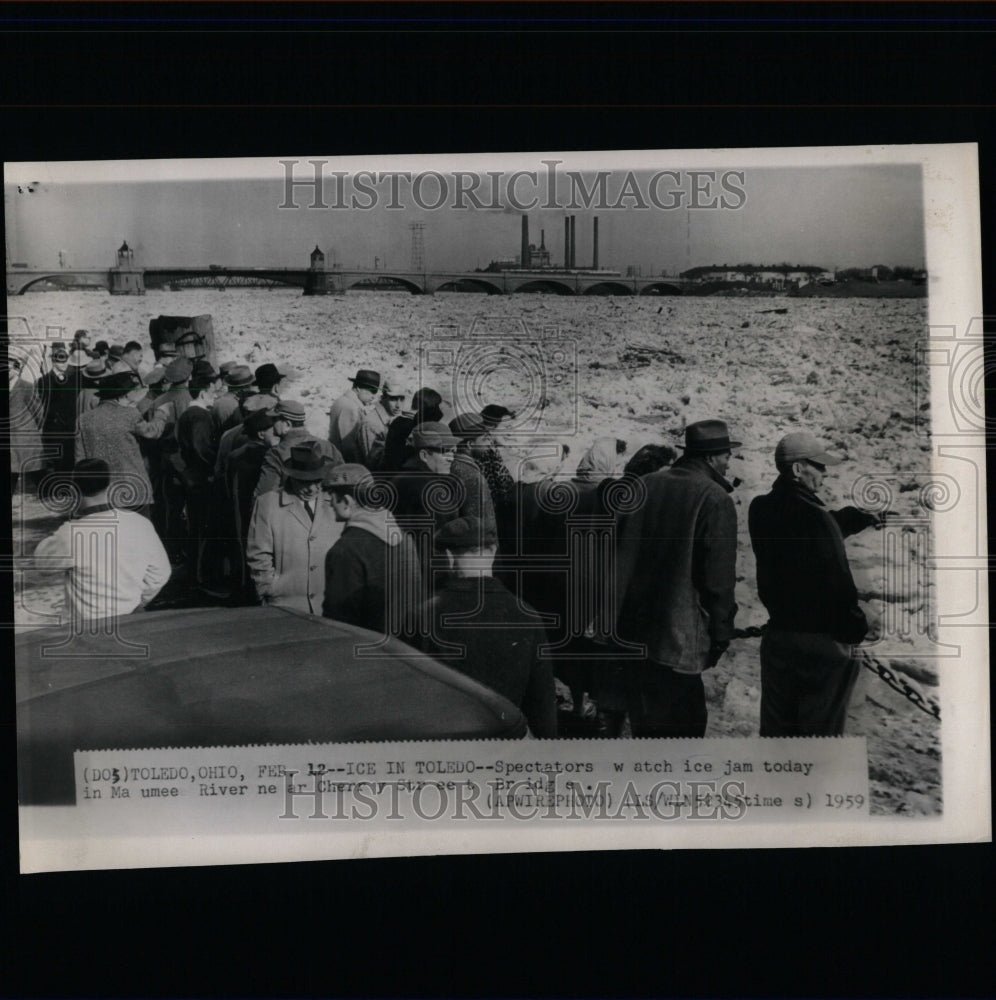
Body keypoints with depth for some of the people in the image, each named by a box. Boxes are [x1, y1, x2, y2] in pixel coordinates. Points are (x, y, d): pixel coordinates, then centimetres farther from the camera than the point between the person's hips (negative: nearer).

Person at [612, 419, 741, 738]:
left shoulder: (644, 486, 8)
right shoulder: (714, 499, -10)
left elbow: (616, 553, 11)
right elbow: (719, 576, -13)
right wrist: (721, 632, -2)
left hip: (630, 630, 6)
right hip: (678, 638, -6)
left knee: (647, 723, 19)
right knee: (680, 724, 4)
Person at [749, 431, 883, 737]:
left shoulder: (761, 510, 1)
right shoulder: (814, 517, -21)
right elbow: (838, 582, -19)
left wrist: (853, 517, 9)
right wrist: (855, 630, -8)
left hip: (778, 635, 6)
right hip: (822, 641, -6)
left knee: (776, 726, 16)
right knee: (821, 728, 8)